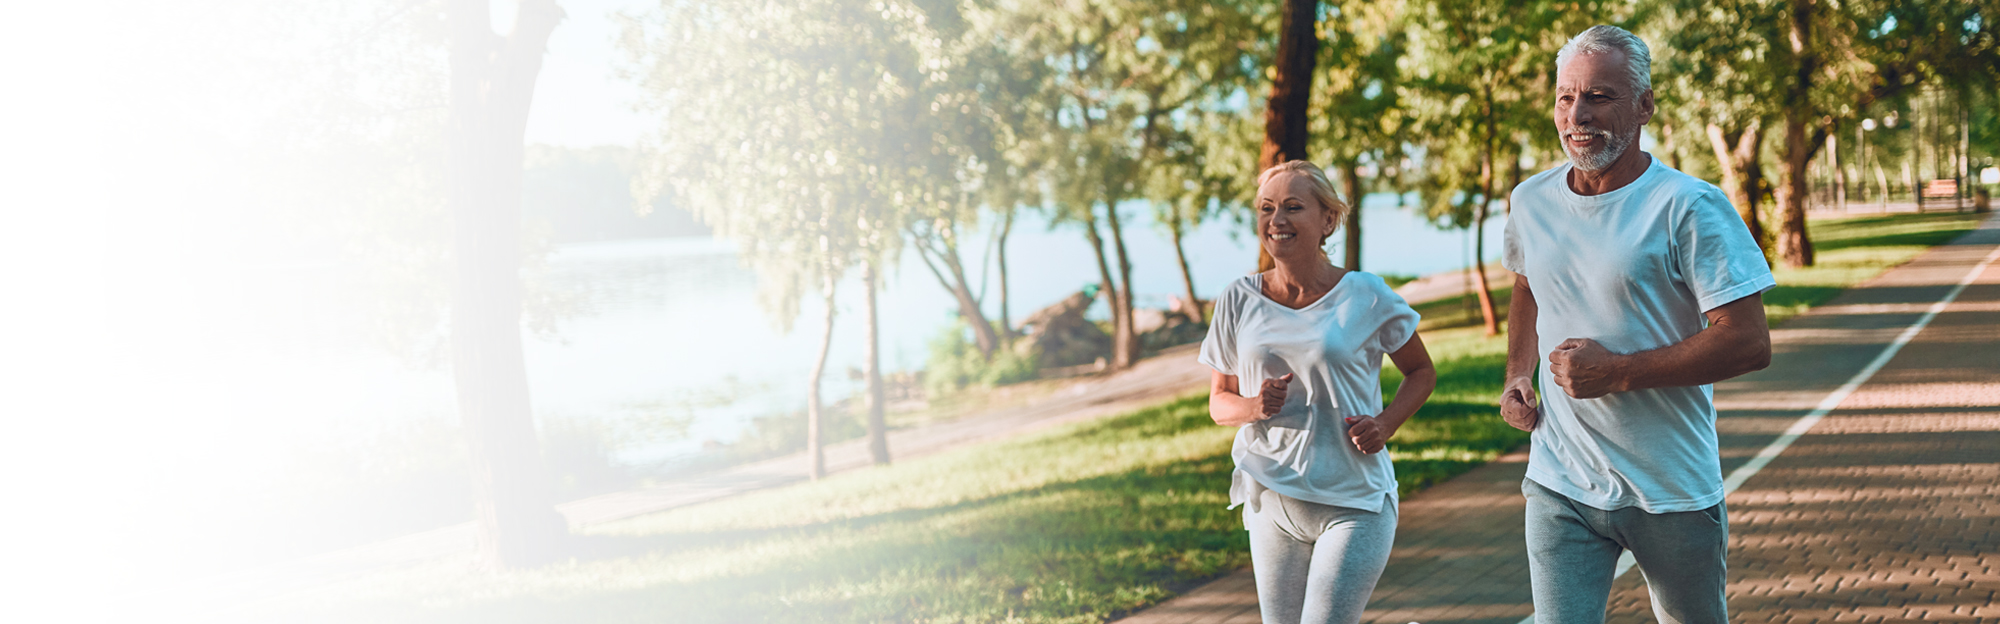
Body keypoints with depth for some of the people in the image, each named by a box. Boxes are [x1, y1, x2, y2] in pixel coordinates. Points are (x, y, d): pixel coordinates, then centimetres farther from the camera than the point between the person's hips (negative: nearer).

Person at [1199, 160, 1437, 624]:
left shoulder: (1366, 297, -6)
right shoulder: (1238, 301, 1)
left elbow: (1421, 371, 9)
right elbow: (1219, 402, 9)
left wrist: (1385, 424, -9)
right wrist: (1253, 408, -13)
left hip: (1355, 503, -4)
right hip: (1272, 500, 4)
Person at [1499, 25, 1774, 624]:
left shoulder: (1690, 208, -13)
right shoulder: (1531, 201, 4)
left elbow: (1749, 343, -18)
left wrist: (1618, 372, -21)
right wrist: (1517, 375, 8)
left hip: (1674, 490, -3)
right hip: (1559, 485, 3)